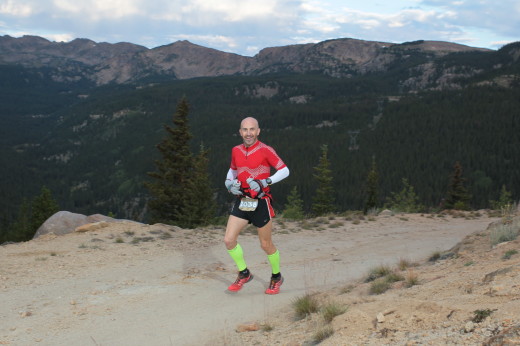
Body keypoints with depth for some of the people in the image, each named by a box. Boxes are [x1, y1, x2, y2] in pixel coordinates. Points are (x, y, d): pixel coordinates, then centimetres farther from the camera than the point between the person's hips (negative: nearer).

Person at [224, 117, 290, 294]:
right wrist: (229, 182, 1)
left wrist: (265, 182, -23)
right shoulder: (236, 151, 5)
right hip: (241, 201, 5)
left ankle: (276, 277, 30)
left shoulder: (265, 150, -11)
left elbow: (284, 170, -11)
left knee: (266, 245, 7)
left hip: (260, 203, -4)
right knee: (229, 240, -7)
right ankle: (244, 273, 14)